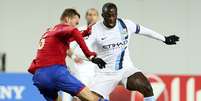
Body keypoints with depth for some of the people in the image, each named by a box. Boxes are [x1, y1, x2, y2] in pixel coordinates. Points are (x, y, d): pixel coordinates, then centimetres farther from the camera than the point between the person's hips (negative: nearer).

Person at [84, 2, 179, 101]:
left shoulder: (126, 24, -6)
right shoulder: (95, 30, -15)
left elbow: (144, 31, 12)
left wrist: (164, 39, 21)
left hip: (126, 68, 2)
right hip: (106, 73, -1)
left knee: (146, 87, -20)